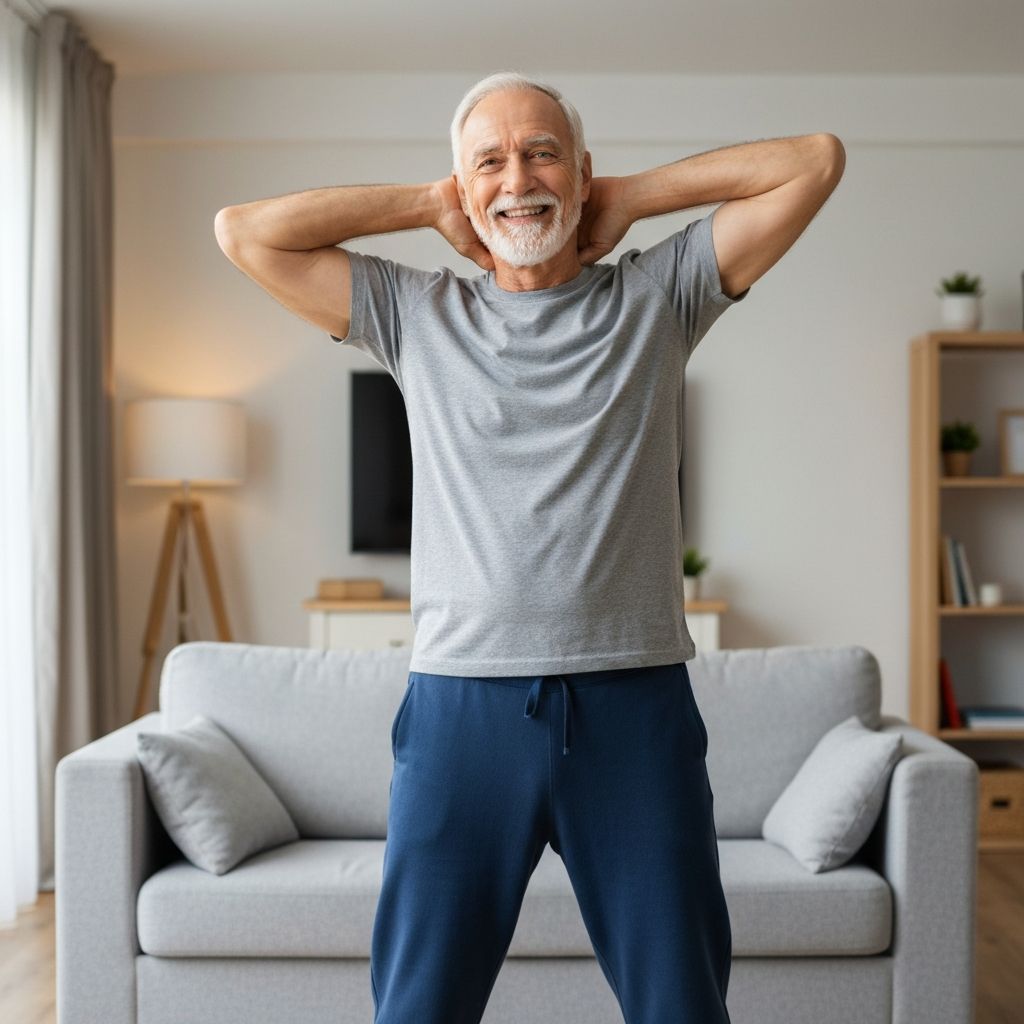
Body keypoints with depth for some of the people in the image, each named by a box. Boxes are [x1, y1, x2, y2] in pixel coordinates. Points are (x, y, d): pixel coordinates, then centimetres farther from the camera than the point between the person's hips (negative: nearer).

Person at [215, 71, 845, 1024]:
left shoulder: (658, 295, 10)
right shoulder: (414, 314, 12)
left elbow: (816, 159, 9)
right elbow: (241, 231, 9)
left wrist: (635, 194, 9)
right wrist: (429, 202, 10)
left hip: (635, 704, 0)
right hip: (460, 704, 0)